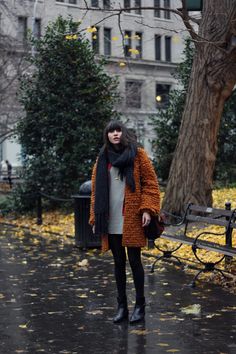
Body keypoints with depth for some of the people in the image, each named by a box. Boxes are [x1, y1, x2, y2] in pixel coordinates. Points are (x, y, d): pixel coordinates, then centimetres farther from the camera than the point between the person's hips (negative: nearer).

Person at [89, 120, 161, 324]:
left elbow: (150, 183, -2)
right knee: (119, 263, 9)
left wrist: (147, 209, -13)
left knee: (134, 261, -1)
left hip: (132, 220, -4)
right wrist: (95, 218, 10)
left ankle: (140, 306, 10)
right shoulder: (102, 159, 12)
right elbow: (97, 191, 14)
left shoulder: (137, 155, 1)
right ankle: (122, 307, 17)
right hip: (111, 222, 4)